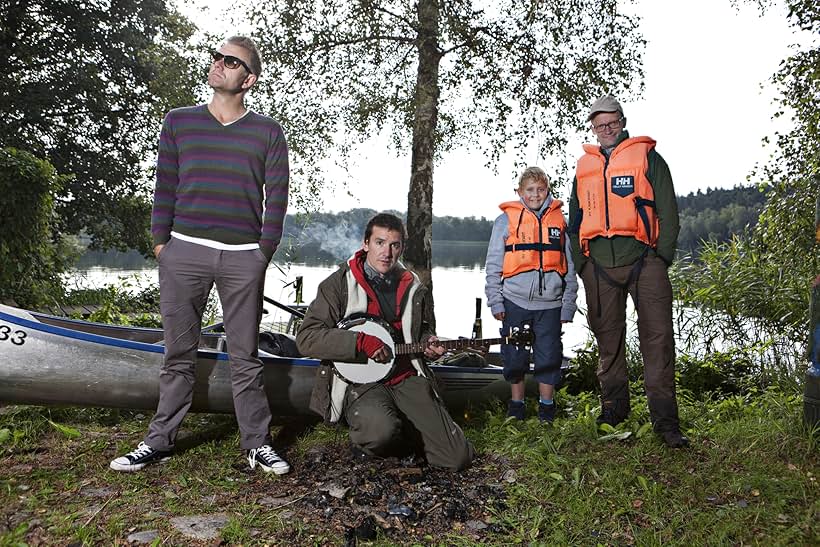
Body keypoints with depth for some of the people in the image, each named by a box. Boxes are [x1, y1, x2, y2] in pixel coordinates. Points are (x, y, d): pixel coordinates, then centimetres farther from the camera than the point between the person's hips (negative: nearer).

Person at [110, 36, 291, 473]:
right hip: (184, 249, 2)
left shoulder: (267, 132, 8)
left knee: (244, 356, 3)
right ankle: (159, 441, 20)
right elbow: (165, 185, 11)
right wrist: (160, 241, 4)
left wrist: (264, 251, -2)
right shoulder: (179, 122, 13)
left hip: (243, 257, -1)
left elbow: (276, 196, 5)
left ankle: (257, 443, 13)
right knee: (178, 353, 7)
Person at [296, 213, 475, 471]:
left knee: (458, 457, -8)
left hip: (407, 379, 4)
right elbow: (307, 337, -9)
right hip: (359, 380, -4)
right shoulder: (339, 284, -2)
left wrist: (428, 344, 3)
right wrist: (361, 343, -19)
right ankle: (364, 443, 0)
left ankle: (402, 432, 18)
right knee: (381, 430, -37)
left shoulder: (413, 288, 12)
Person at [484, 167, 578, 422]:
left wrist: (568, 305, 7)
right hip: (515, 302, -1)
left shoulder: (559, 221, 9)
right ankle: (516, 406, 24)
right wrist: (496, 303, -3)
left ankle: (547, 408, 22)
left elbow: (569, 267, 12)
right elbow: (493, 265, 3)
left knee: (549, 357, 6)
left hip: (550, 304, 1)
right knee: (515, 358, 7)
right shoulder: (506, 221, 3)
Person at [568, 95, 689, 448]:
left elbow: (668, 210, 4)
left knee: (658, 338, -8)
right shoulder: (584, 167, 19)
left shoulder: (646, 157, 9)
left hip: (642, 259, -3)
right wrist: (580, 263, 12)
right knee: (607, 339, 9)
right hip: (599, 265, 3)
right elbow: (575, 220, 21)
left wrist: (663, 256, -6)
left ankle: (665, 420, -2)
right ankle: (613, 409, 23)